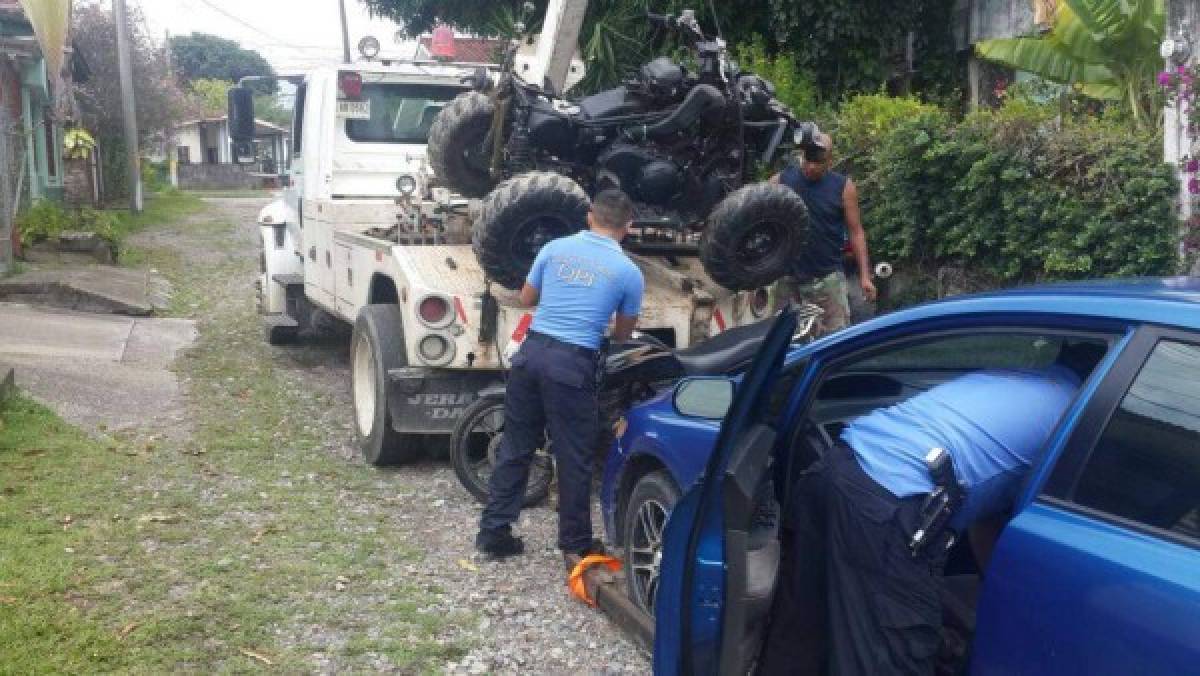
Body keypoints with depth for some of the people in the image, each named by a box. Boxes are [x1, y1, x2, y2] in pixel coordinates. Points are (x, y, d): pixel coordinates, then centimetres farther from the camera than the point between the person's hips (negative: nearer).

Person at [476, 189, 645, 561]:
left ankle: (493, 531, 18)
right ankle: (576, 542, 18)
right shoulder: (629, 272, 1)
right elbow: (623, 333, 12)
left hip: (532, 352, 4)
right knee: (574, 457, 8)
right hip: (573, 364, -4)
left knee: (515, 447, 13)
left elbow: (526, 299, 19)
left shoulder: (555, 248, 8)